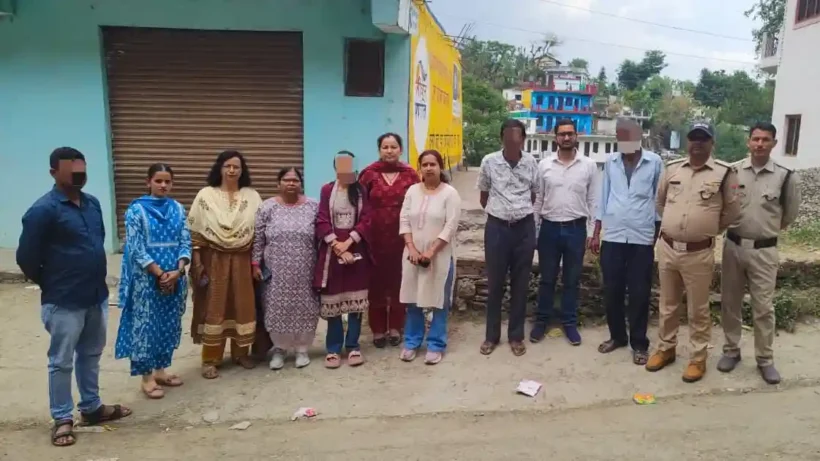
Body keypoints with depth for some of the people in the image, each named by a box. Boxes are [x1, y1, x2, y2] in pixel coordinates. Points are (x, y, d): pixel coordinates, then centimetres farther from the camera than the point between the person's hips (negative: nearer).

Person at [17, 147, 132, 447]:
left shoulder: (93, 203, 6)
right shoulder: (43, 210, -16)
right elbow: (26, 257, -12)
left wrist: (95, 282, 15)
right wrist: (51, 285, 2)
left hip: (97, 296, 7)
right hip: (63, 302, -7)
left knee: (91, 355, 19)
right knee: (61, 362, 8)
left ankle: (92, 407, 35)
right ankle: (62, 419, 23)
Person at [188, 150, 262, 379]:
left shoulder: (252, 196, 3)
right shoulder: (205, 195, -1)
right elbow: (194, 232, -2)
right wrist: (197, 261, -7)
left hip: (242, 260, 2)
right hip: (214, 259, -2)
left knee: (243, 305, 8)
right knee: (214, 307, 3)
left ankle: (241, 353, 24)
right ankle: (211, 359, 13)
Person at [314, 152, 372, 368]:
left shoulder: (361, 191, 4)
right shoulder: (327, 190, 4)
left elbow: (366, 220, -3)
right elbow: (322, 222, -2)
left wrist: (347, 242, -13)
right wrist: (337, 246, -12)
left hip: (356, 250, 0)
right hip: (332, 251, 0)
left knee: (356, 301, 3)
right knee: (332, 302, 2)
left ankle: (353, 346, 14)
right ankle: (333, 349, 11)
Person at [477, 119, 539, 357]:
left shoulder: (531, 163, 0)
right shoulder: (489, 162, -4)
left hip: (524, 227, 1)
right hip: (497, 227, -1)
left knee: (520, 284, 8)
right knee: (495, 284, 7)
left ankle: (516, 335, 21)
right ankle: (491, 335, 21)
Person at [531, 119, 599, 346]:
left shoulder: (589, 165, -1)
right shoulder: (544, 165, 1)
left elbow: (593, 201, 2)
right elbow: (538, 199, 5)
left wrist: (594, 232, -1)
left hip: (576, 228, 0)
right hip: (549, 227, 1)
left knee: (572, 280, 10)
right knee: (547, 278, 10)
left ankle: (569, 323, 23)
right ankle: (542, 320, 23)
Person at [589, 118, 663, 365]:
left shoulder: (655, 162, -1)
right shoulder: (610, 161, 6)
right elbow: (603, 197, 9)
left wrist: (658, 235, 3)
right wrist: (596, 233, 7)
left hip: (642, 238, -2)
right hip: (612, 237, 3)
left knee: (639, 294, 4)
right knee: (612, 291, 9)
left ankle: (639, 343, 18)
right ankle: (617, 335, 27)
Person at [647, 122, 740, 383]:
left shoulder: (724, 173, -5)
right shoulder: (671, 169, 5)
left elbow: (731, 211, 3)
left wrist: (708, 230, 8)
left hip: (699, 253, -3)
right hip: (667, 248, 3)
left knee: (698, 310, 7)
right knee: (667, 305, 16)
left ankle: (698, 359, 20)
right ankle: (665, 349, 31)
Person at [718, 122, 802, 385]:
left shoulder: (785, 177, -6)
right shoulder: (732, 171, -3)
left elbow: (790, 214, 8)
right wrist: (738, 228, 10)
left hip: (764, 250, -1)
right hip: (733, 246, 2)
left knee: (763, 307, 5)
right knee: (730, 302, 11)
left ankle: (765, 359, 18)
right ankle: (731, 350, 26)